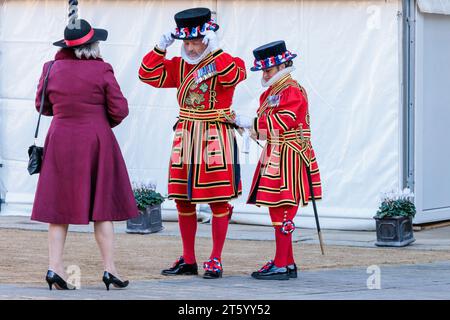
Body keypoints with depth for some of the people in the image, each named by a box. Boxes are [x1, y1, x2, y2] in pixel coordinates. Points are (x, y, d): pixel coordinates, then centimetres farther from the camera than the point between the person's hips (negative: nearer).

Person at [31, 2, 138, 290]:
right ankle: (110, 269, 4)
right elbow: (120, 110, -7)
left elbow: (42, 105, 11)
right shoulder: (101, 70, -10)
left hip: (60, 140, 3)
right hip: (96, 141, -3)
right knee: (102, 206, 3)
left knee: (60, 206, 5)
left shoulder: (52, 68, 0)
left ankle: (54, 267, -2)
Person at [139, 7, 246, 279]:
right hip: (185, 137, 5)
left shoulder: (226, 63, -5)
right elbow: (148, 75, 6)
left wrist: (215, 50, -26)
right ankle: (188, 261, 17)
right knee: (183, 200, 8)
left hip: (215, 138, -5)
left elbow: (232, 77, -26)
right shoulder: (179, 66, 10)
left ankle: (215, 261, 5)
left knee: (218, 201, -2)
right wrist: (161, 48, -4)